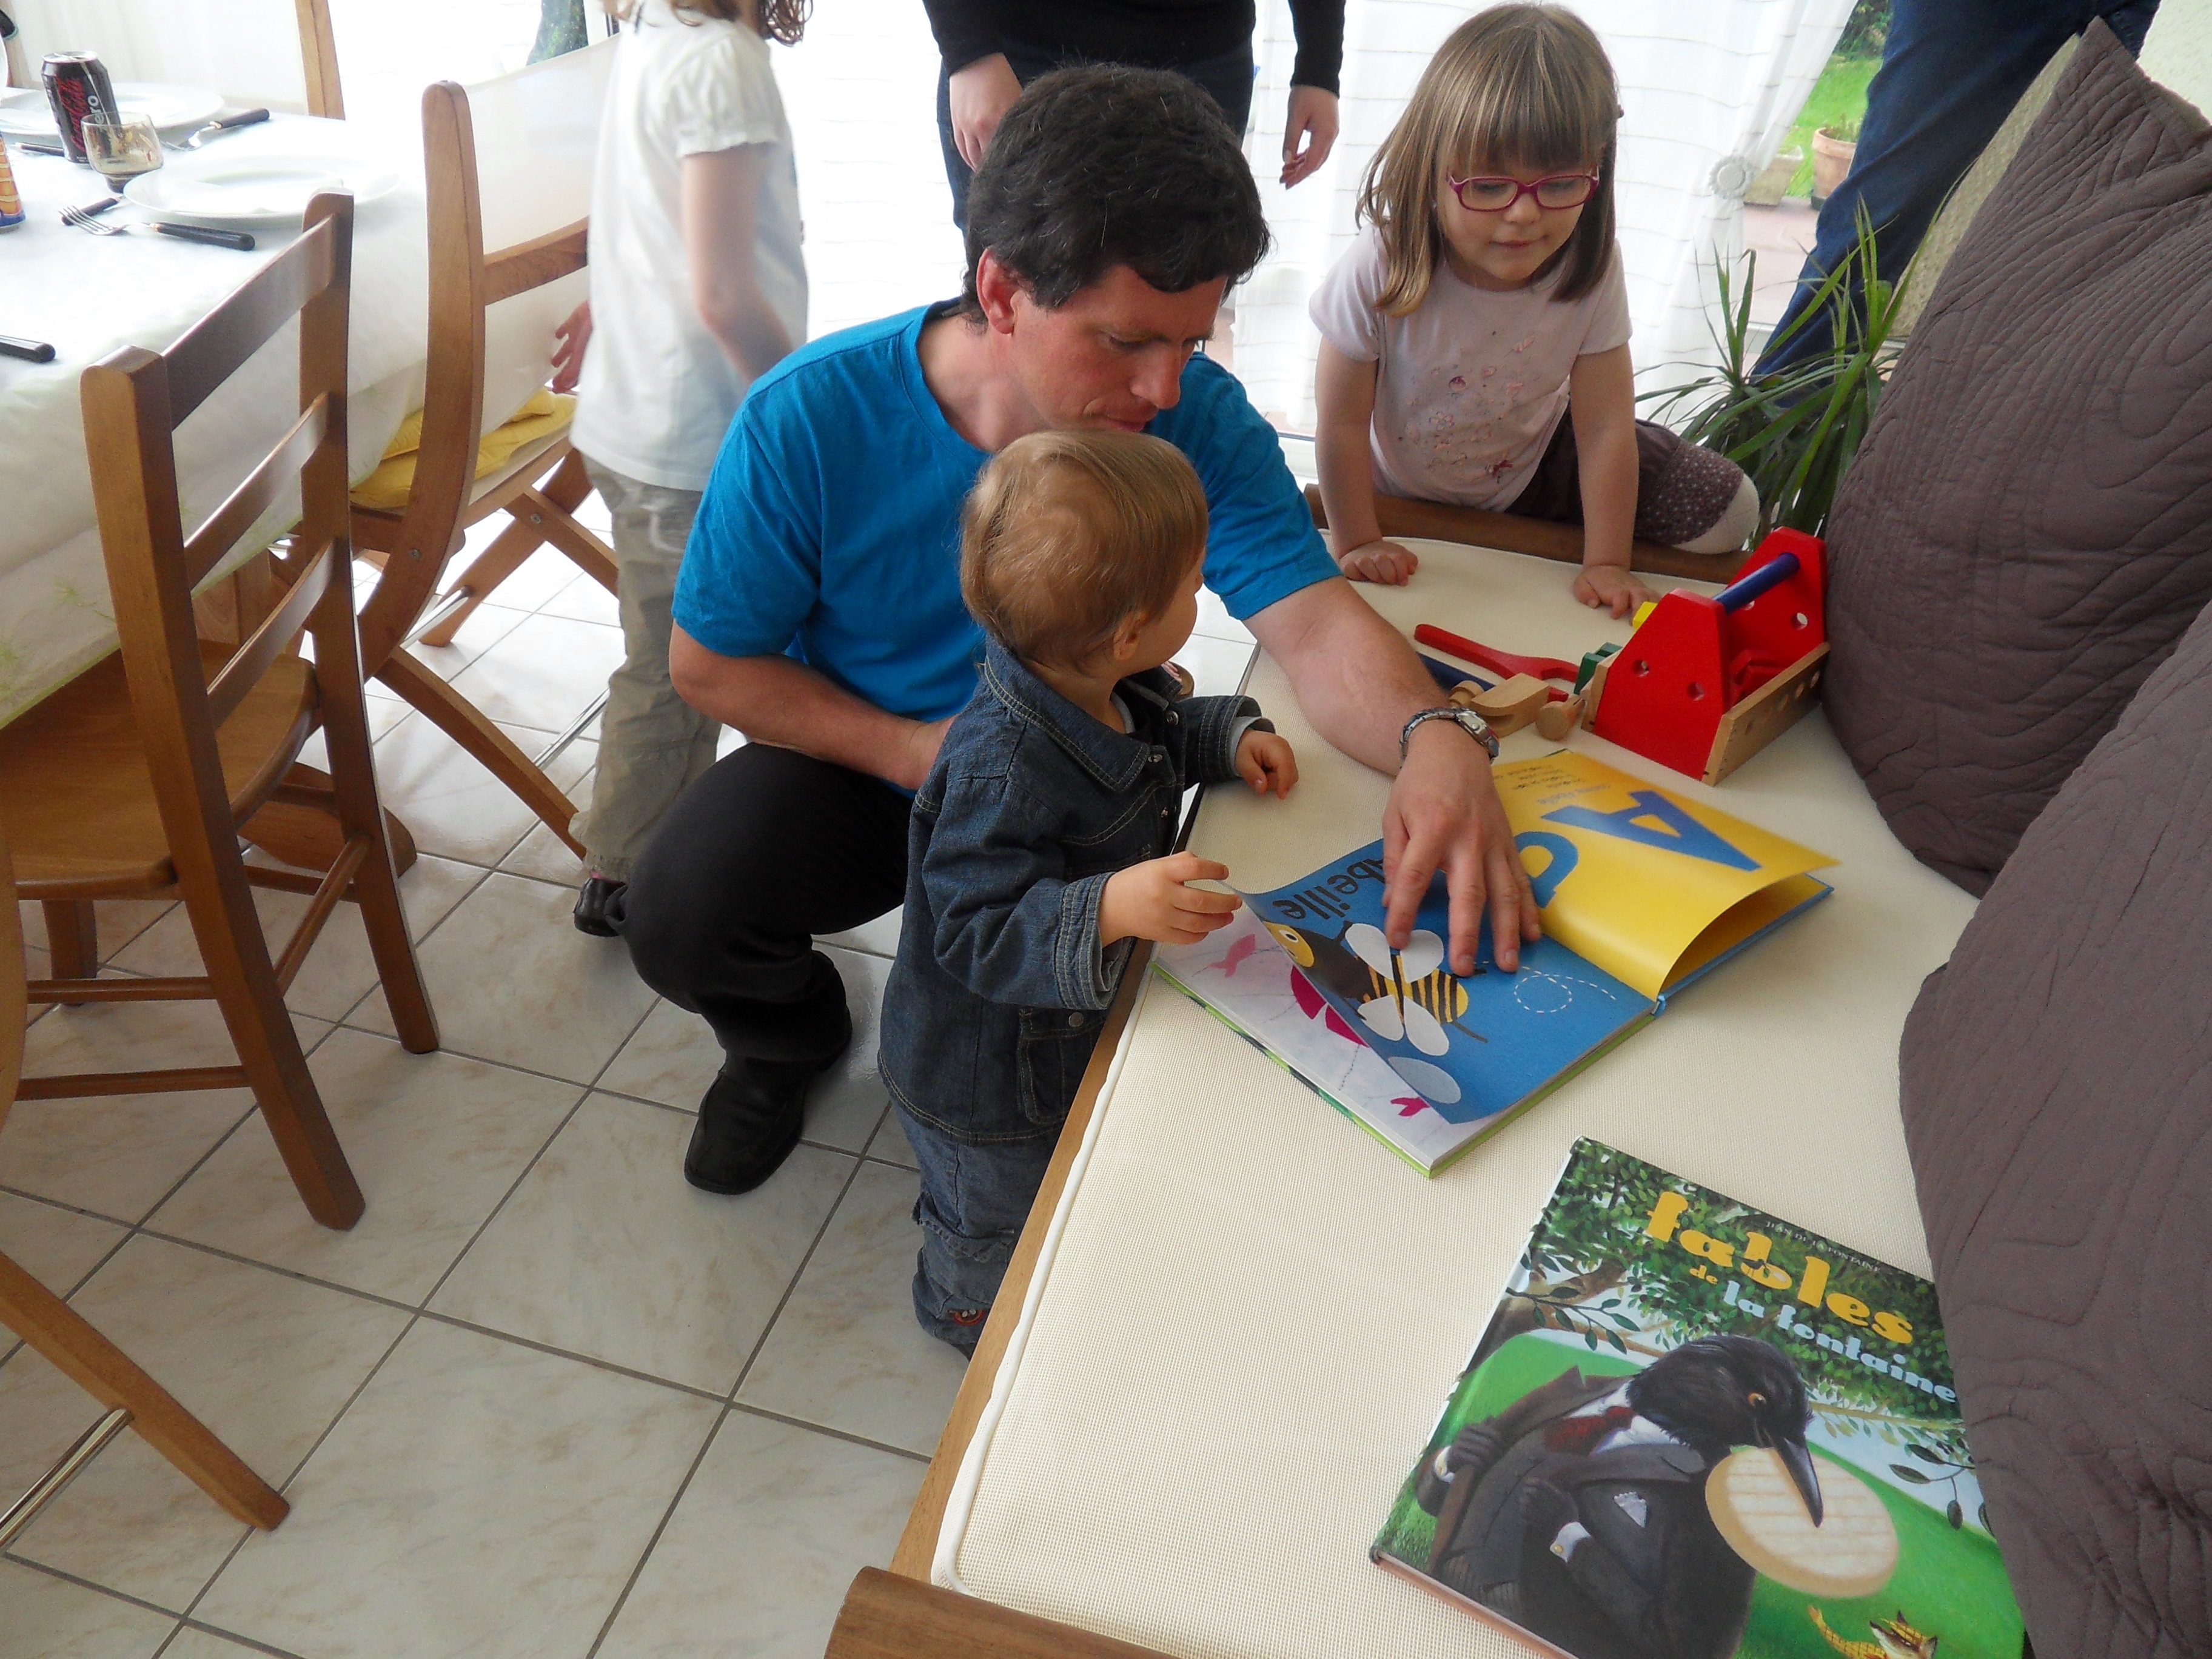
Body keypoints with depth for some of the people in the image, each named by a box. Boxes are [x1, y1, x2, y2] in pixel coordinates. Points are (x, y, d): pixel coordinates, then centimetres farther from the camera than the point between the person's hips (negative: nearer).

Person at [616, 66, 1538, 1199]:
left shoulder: (1197, 418, -19)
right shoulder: (808, 422, -23)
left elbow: (1311, 620, -28)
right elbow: (710, 665, -13)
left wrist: (1435, 738, -51)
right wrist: (919, 753, -24)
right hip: (858, 763, 0)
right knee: (678, 915, -24)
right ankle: (792, 1040, 15)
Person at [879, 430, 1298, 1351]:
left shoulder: (1103, 689, -12)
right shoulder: (1000, 771, -42)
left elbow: (1164, 725, 10)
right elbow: (979, 933, -41)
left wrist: (1230, 737, -8)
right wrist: (1109, 909, -55)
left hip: (1070, 1030, 8)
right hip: (987, 1083, -8)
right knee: (999, 1224, 24)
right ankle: (965, 1309, 58)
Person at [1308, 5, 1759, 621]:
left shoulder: (1589, 270, -24)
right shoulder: (1379, 271, -32)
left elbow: (1605, 425, -20)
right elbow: (1343, 425, -22)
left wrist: (1606, 564, -20)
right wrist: (1356, 544, -17)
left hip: (1536, 465, 1)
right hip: (1405, 494, 0)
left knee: (1728, 510, -7)